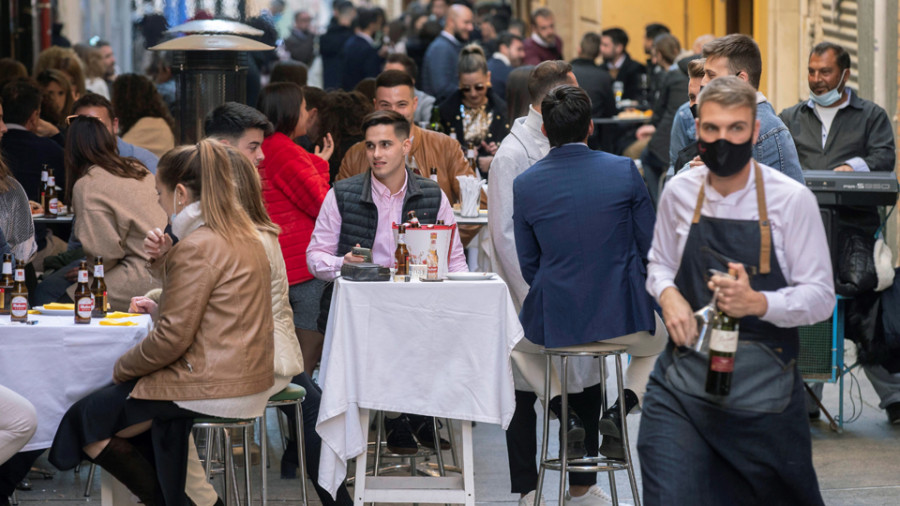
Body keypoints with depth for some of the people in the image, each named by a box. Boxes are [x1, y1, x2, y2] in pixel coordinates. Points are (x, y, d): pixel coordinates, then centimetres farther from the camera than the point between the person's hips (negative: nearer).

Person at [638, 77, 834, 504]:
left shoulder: (792, 200, -8)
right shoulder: (679, 191, 3)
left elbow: (821, 297, -8)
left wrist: (758, 303, -26)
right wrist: (667, 293, -4)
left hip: (765, 388, -2)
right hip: (683, 384, 2)